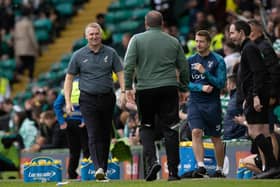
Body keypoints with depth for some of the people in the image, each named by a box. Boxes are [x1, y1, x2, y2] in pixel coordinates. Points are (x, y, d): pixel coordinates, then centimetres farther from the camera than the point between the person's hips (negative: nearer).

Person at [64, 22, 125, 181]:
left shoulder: (111, 53, 6)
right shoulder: (79, 55, 3)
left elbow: (120, 73, 5)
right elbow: (69, 78, 7)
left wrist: (123, 92, -12)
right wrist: (68, 101, -2)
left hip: (107, 98, 2)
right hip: (88, 99, -2)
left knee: (105, 135, 7)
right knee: (94, 134, -13)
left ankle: (104, 170, 14)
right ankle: (98, 168, -25)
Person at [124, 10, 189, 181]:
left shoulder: (137, 39, 3)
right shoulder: (174, 41, 10)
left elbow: (129, 64, -6)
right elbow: (184, 67, 12)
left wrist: (128, 87, -1)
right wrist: (183, 89, 22)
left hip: (145, 90, -1)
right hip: (169, 89, 1)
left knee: (147, 127, 13)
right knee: (170, 129, 3)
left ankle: (151, 161, -8)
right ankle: (173, 171, 1)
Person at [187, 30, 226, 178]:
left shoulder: (218, 60, -3)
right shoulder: (190, 61, 7)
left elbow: (221, 83, -8)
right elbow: (186, 83, 5)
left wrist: (205, 72, -18)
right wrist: (201, 87, -12)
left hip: (213, 103, -2)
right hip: (195, 103, 2)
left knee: (216, 138, 6)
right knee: (196, 132, -17)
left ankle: (220, 170, 18)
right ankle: (200, 167, -23)